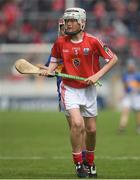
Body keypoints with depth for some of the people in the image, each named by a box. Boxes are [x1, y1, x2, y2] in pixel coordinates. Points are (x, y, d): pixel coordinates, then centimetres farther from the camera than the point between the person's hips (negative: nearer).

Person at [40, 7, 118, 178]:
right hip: (69, 89, -1)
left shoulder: (93, 41, -12)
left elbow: (113, 58, -5)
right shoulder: (60, 42, -6)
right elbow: (55, 60, 11)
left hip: (88, 89, 1)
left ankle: (90, 162, 33)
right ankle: (78, 163, -6)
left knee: (91, 129, 8)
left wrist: (97, 75, -14)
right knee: (77, 123, -20)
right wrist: (49, 70, -10)